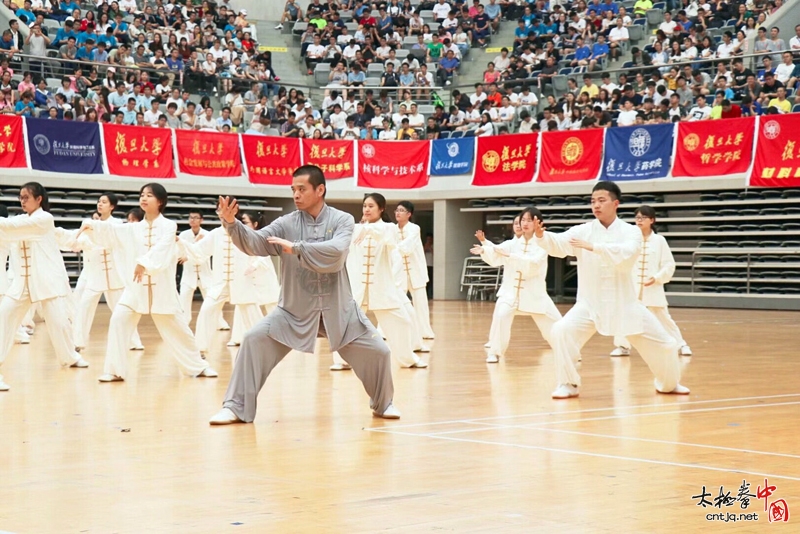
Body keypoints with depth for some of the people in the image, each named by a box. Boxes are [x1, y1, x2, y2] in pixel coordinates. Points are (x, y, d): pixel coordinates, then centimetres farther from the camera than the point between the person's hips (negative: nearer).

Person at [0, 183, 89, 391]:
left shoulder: (45, 219, -11)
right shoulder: (19, 220, 10)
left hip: (48, 279, -5)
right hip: (23, 280, 5)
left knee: (58, 321, -2)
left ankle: (69, 356, 25)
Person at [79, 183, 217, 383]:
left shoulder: (168, 226, -5)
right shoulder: (134, 228, 6)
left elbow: (160, 249, -23)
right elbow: (110, 231, -7)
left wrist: (145, 263, -39)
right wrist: (91, 225, -26)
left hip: (162, 289, -2)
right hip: (135, 287, 3)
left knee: (177, 328, 7)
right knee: (118, 321, -15)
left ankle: (198, 366, 27)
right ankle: (115, 370, -7)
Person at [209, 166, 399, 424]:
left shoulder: (342, 220, -7)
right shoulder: (286, 223, -4)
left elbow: (335, 253, -25)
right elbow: (254, 243, -17)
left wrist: (297, 248, -27)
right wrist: (232, 223, -34)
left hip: (337, 308, 0)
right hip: (295, 308, 0)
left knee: (378, 352, -1)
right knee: (254, 341, -14)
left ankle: (382, 403, 29)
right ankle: (236, 407, -4)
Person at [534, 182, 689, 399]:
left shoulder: (631, 232, -8)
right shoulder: (582, 231, -5)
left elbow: (626, 254, -30)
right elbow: (558, 244, -22)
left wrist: (593, 247, -40)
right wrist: (541, 234, -44)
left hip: (624, 303, 0)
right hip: (590, 303, 0)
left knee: (664, 344, 5)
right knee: (561, 332, -25)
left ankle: (669, 383, 36)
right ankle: (568, 384, -6)